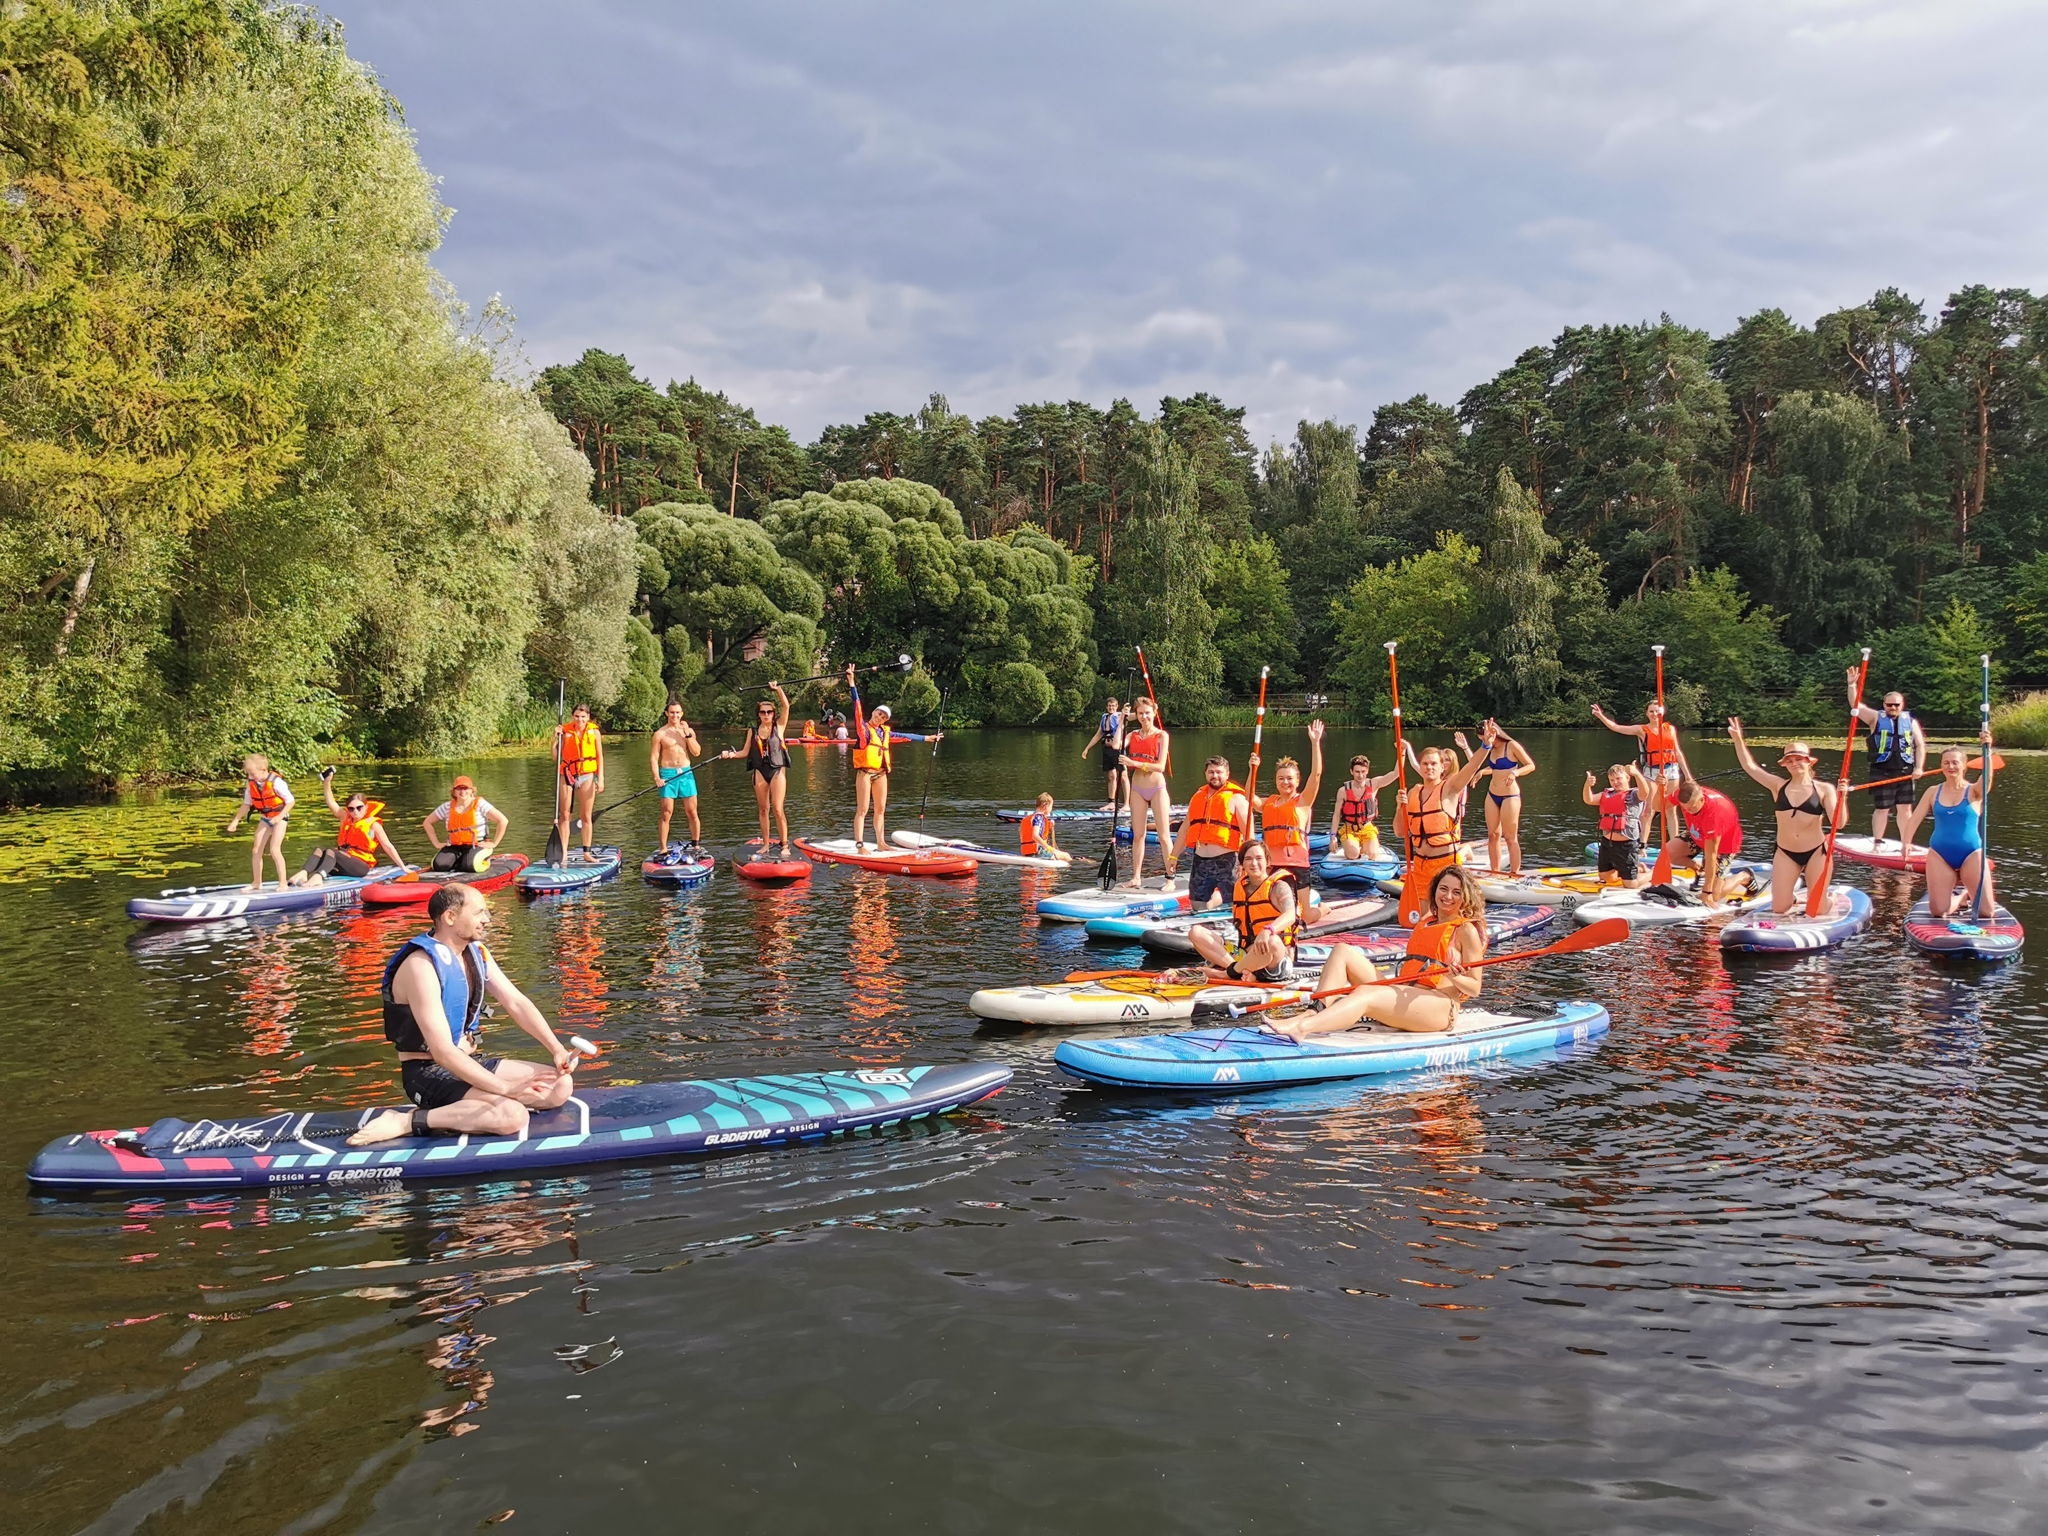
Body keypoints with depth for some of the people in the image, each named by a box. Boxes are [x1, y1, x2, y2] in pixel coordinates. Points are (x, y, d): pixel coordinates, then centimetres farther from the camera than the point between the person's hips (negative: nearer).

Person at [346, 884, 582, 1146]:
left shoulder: (476, 952, 7)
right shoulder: (421, 966, -21)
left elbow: (517, 1003, 7)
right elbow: (442, 1051, -27)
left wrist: (556, 1049, -8)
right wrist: (505, 1088, -29)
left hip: (467, 1063, 9)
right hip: (427, 1073, -9)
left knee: (561, 1086, -5)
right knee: (512, 1116, -32)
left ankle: (452, 1110, -7)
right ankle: (407, 1123, -19)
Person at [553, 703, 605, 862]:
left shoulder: (594, 732, 1)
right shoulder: (565, 731, 1)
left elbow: (600, 756, 4)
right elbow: (556, 757, 1)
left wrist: (600, 779, -3)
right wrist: (556, 737, -10)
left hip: (587, 776, 0)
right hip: (566, 775, 0)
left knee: (586, 817, 5)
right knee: (564, 815, 0)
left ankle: (586, 853, 12)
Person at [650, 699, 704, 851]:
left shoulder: (689, 731, 11)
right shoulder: (660, 734, 0)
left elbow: (696, 751, -1)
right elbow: (653, 758, -1)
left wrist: (687, 733, -9)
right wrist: (656, 777, -13)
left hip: (686, 773, 3)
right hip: (667, 775, -3)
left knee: (692, 812, 4)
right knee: (666, 814, -4)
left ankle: (696, 845, 14)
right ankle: (663, 849, -1)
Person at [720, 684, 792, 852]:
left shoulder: (779, 727, 3)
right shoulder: (753, 731, 9)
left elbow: (786, 706, -7)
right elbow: (745, 752, 9)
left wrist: (778, 689, -12)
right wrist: (730, 754, -5)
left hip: (777, 771, -3)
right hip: (760, 772, 3)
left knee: (777, 809, -9)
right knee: (763, 809, 6)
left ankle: (784, 844, -4)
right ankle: (765, 844, 12)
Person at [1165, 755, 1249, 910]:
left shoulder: (1236, 798, -1)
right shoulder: (1198, 797, 18)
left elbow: (1248, 833, -8)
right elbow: (1185, 829, 25)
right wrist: (1173, 856, 22)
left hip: (1225, 860, -6)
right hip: (1200, 860, 6)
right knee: (1196, 905, 4)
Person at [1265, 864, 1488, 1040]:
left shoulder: (1467, 930, 4)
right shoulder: (1424, 924, 25)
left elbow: (1474, 989, -1)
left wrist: (1456, 979, -23)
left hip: (1439, 1006, -8)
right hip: (1402, 999, 8)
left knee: (1365, 994, -35)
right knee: (1342, 951, -1)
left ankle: (1301, 1028, -58)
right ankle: (1317, 1013, -24)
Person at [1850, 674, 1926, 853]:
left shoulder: (1910, 721, 11)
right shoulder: (1876, 717, 6)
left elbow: (1920, 745, 11)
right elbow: (1855, 706, -6)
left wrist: (1919, 768, 0)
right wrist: (1852, 685, -20)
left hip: (1905, 771, 2)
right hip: (1882, 772, -2)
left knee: (1904, 808, 6)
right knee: (1882, 809, -1)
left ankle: (1905, 844, 15)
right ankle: (1877, 843, 9)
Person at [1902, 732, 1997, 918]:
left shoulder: (1974, 792, -1)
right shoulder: (1933, 792, 6)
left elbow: (1986, 777, -22)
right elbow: (1915, 819, 3)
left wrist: (1987, 751, -40)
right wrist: (1907, 842, -16)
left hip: (1970, 854, -1)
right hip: (1940, 854, 2)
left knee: (1987, 911, -5)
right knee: (1939, 911, -5)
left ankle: (1965, 891, 30)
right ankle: (1961, 897, 30)